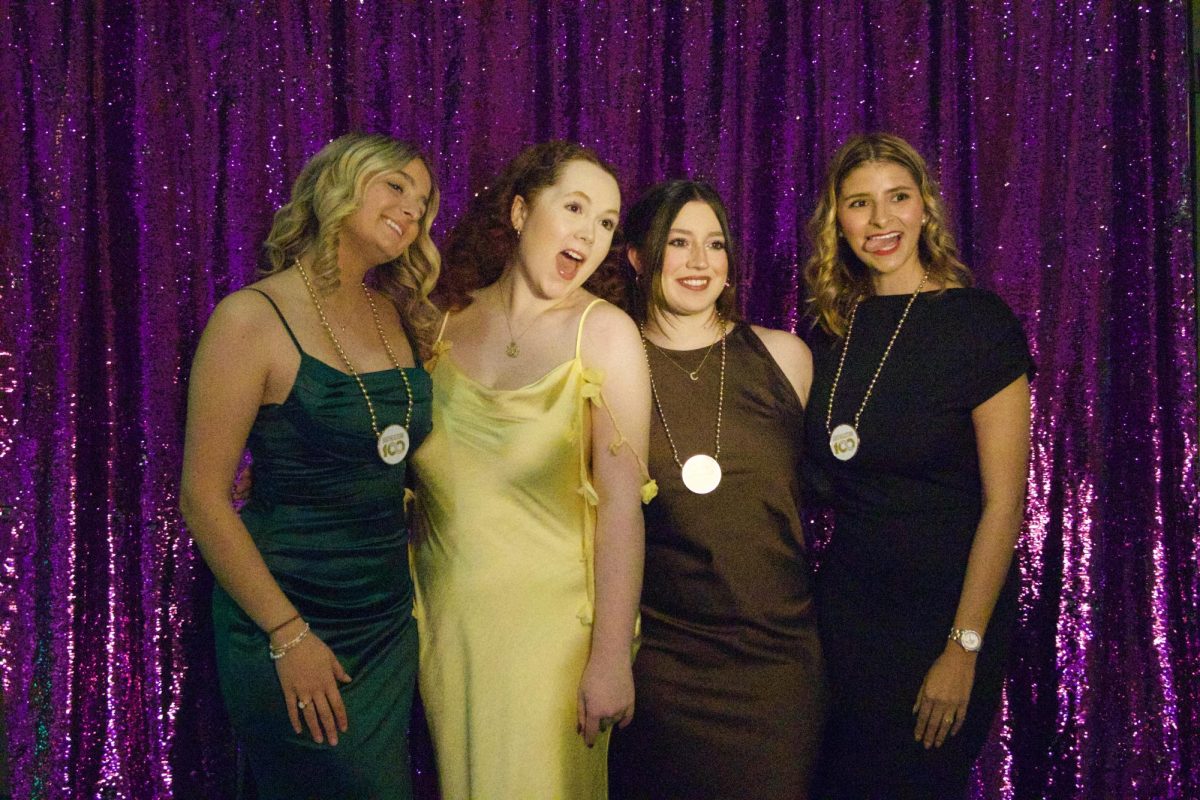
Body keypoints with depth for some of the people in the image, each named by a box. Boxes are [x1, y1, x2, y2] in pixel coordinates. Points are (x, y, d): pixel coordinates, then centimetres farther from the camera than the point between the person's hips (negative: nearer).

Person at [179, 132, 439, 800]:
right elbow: (204, 498, -14)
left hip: (390, 616, 6)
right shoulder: (253, 318, -12)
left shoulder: (399, 318, 6)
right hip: (288, 621, -6)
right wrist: (288, 635, -15)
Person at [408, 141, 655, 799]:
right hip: (447, 622, 3)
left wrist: (611, 657, -16)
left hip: (550, 624, -3)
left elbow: (622, 501, -13)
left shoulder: (603, 332, -8)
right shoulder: (443, 323, 2)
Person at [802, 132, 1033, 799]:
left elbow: (1004, 502, -14)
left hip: (946, 608, -5)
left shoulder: (978, 321, -12)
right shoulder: (833, 326, 4)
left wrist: (964, 648, -16)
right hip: (847, 605, 5)